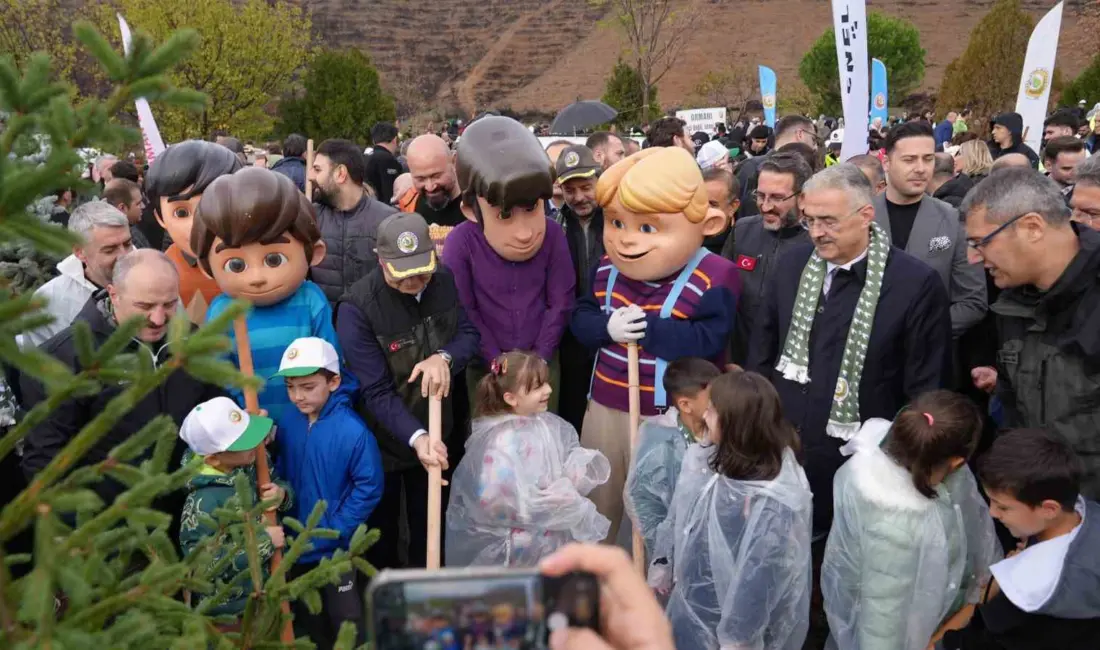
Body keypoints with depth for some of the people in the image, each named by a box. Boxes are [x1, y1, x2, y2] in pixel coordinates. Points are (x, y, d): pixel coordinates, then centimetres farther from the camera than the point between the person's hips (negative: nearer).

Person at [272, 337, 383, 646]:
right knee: (307, 618, 24)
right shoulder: (287, 421, -6)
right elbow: (281, 473, 8)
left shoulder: (353, 431, -23)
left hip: (335, 549, -5)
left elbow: (369, 488, -18)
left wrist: (333, 532, -16)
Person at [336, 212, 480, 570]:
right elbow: (376, 392, -27)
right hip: (384, 439, -4)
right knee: (382, 530, 19)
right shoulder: (356, 308, -28)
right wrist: (415, 437, -40)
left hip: (438, 432, 5)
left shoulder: (447, 281, -11)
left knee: (430, 525, 25)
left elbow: (471, 332, -4)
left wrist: (444, 357, -26)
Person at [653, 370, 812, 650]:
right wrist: (663, 562, 13)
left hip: (726, 620, -6)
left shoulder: (771, 503, -30)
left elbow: (760, 577, -24)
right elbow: (679, 518, 5)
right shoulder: (710, 459, -8)